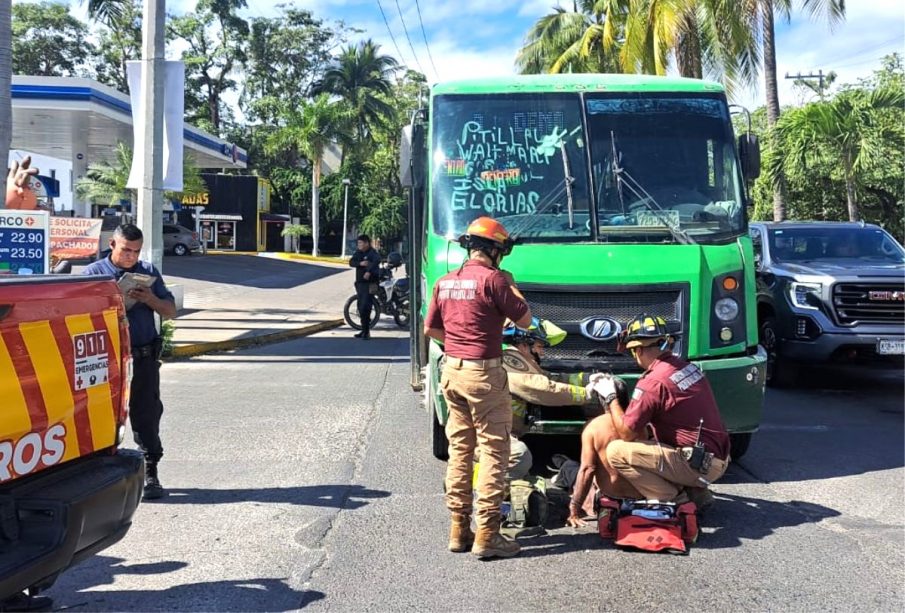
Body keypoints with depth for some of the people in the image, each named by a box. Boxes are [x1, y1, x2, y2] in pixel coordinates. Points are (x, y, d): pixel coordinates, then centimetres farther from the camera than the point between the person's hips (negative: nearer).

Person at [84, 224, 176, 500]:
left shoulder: (149, 271, 11)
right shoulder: (94, 272, 4)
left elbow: (171, 311, 11)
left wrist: (151, 300, -10)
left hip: (144, 356, 2)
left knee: (146, 415, 3)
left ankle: (150, 474, 10)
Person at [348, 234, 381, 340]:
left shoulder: (373, 253, -9)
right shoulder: (358, 252, 13)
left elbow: (377, 261, -28)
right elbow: (351, 262, 2)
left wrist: (369, 271, -40)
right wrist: (360, 263, -17)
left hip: (370, 283, -8)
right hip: (359, 282, 8)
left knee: (365, 308, -12)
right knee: (361, 308, 13)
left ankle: (366, 332, -8)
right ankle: (364, 330, 23)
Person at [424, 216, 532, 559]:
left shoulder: (445, 282, 9)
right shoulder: (492, 278, -12)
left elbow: (430, 329, 16)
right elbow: (524, 320, -5)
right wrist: (511, 286, 8)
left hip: (451, 371, 7)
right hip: (484, 374, -7)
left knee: (460, 450, 14)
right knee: (493, 452, -1)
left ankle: (459, 530, 20)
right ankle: (486, 535, -1)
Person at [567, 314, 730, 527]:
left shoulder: (653, 382, -17)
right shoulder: (688, 367, 9)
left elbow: (626, 432, -10)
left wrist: (610, 397, 3)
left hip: (697, 463, -9)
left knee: (616, 452, -13)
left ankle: (670, 499, -7)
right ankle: (694, 490, 16)